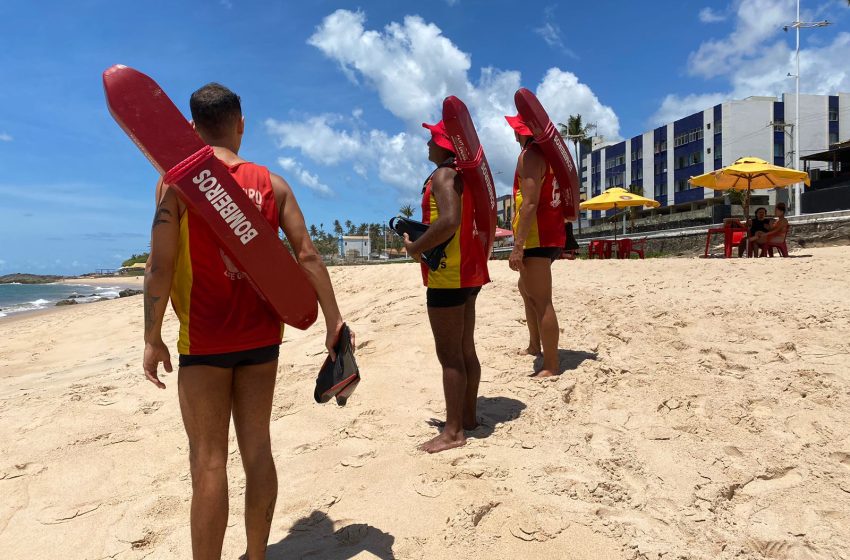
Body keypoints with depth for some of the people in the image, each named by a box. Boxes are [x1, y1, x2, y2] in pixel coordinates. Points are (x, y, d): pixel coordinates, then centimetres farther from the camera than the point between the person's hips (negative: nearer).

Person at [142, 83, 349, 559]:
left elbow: (161, 265, -11)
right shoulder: (272, 184, 3)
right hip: (261, 335, 3)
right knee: (257, 447, 13)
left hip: (204, 339, -3)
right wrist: (334, 322, 1)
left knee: (209, 459, 5)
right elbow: (308, 255, -2)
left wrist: (153, 338, -2)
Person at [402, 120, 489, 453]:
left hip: (447, 276, -10)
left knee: (449, 356, -4)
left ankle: (453, 431, 4)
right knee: (466, 351, 15)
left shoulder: (444, 175, -12)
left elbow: (450, 220, -28)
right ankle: (468, 416, 25)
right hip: (468, 274, 10)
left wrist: (416, 248, -16)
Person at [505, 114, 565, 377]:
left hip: (537, 237, -11)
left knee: (541, 301, -8)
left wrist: (518, 247, -23)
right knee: (525, 288, 25)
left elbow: (530, 203, -21)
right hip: (553, 234, 11)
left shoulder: (529, 156, -11)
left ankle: (551, 367, -4)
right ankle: (534, 346, 36)